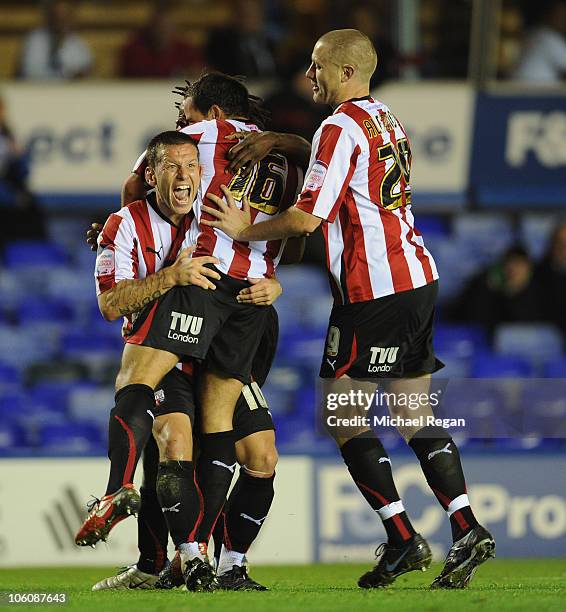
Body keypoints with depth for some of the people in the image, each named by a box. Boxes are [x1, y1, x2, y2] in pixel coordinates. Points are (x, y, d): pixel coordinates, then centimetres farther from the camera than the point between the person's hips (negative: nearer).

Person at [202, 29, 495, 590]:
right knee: (414, 416, 10)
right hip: (418, 277, 9)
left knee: (342, 416, -1)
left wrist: (245, 231, -1)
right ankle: (467, 531, 1)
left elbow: (308, 217, -16)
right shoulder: (387, 121, 16)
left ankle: (402, 539, -6)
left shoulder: (340, 128, -12)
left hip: (372, 291, -9)